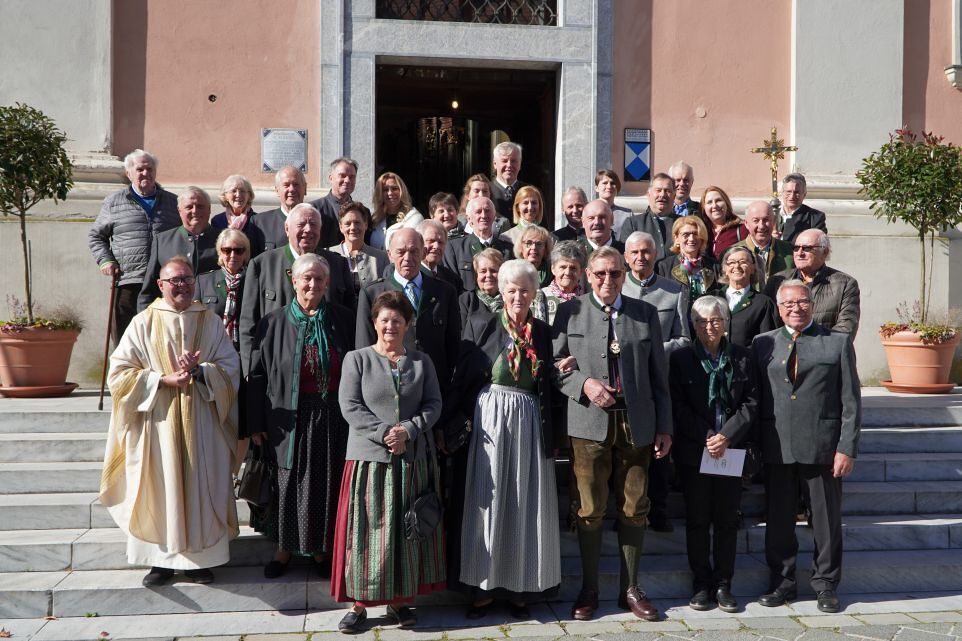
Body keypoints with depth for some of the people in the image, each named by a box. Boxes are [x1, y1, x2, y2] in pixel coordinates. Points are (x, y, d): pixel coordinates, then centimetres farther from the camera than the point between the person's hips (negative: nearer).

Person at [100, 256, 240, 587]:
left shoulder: (211, 322, 5)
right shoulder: (143, 323, 1)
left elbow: (231, 368, 2)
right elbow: (119, 374, -3)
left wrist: (199, 371, -16)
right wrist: (164, 379, -14)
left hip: (201, 424, 1)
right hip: (157, 423, -1)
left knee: (201, 488, 5)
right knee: (159, 489, 3)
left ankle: (200, 557, 17)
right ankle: (162, 558, 16)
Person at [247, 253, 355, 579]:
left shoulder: (343, 319, 1)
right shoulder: (274, 323, -2)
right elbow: (258, 375, -1)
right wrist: (256, 423, -4)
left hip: (333, 418, 1)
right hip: (289, 417, -1)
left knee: (327, 483, 10)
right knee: (288, 483, 10)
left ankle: (322, 548, 27)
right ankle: (285, 546, 27)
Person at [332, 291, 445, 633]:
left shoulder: (422, 361, 9)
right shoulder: (357, 359, 2)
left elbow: (433, 404, 4)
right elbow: (350, 406, -5)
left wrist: (408, 431, -13)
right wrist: (384, 433, -15)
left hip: (413, 457, 2)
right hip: (369, 457, -2)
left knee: (408, 529, 6)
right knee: (367, 529, 0)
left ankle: (401, 598, 18)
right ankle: (359, 602, 9)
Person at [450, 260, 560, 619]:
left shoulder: (543, 332, 9)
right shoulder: (480, 326, 1)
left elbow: (547, 387, 10)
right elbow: (463, 382, -1)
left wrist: (552, 436, 5)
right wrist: (467, 425, -9)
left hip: (530, 422, 3)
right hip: (489, 420, -2)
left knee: (527, 504, 5)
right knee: (487, 502, 2)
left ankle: (519, 587, 16)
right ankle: (484, 586, 12)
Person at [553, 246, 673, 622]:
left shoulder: (645, 314, 8)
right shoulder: (570, 312, 4)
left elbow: (659, 376, 8)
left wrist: (664, 427, 5)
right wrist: (584, 383, -14)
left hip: (637, 424, 2)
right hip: (589, 424, -2)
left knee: (634, 510, 8)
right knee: (590, 511, 4)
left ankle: (630, 589, 22)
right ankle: (588, 590, 19)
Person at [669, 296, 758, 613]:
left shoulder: (742, 357, 5)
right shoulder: (681, 358, 1)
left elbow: (751, 402, 0)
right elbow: (678, 406, -4)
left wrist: (727, 436, -12)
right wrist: (706, 438, -13)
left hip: (732, 450, 1)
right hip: (694, 452, -1)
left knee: (727, 519, 7)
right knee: (697, 520, 6)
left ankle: (723, 584, 17)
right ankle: (701, 584, 16)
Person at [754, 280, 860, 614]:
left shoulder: (838, 342, 2)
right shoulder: (762, 344, 8)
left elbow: (851, 400, -1)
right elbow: (754, 398, 7)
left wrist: (847, 448, -7)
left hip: (823, 447, -1)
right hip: (777, 448, 2)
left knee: (827, 518, 8)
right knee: (779, 518, 10)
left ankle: (825, 584, 24)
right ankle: (782, 582, 25)